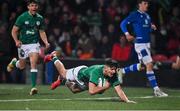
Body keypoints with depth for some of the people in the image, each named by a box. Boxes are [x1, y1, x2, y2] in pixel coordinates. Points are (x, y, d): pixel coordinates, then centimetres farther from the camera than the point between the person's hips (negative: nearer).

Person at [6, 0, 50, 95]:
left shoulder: (40, 18, 1)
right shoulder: (22, 17, -9)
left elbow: (42, 32, 13)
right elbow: (14, 30, -6)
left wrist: (46, 42, -3)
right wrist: (16, 41, -22)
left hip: (34, 44, 1)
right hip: (23, 44, -1)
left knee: (33, 63, -18)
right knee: (22, 66, 12)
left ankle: (33, 87, -18)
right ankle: (14, 62, 49)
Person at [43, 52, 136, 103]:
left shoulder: (113, 76, -34)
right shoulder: (96, 71, -49)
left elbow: (118, 90, -39)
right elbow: (91, 91, -54)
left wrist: (127, 100, -54)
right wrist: (105, 87, -49)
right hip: (79, 72, -4)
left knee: (73, 89, 32)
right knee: (63, 73, 28)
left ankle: (65, 82, 63)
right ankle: (54, 57, 54)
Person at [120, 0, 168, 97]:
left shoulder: (147, 16, 14)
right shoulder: (135, 15, -9)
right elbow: (123, 24, -11)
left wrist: (152, 27, 4)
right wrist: (127, 34, -24)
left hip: (147, 43, 9)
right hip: (140, 44, -9)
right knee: (149, 64, -13)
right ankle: (156, 90, -11)